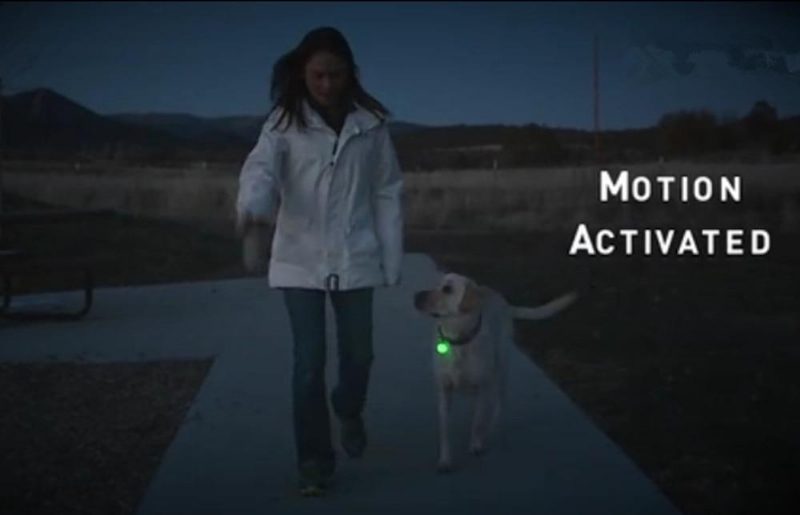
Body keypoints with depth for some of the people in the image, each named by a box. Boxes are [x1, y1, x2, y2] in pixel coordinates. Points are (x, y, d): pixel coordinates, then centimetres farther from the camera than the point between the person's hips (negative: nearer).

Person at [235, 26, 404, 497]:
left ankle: (349, 413, 45)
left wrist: (392, 262, 1)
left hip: (355, 259, 1)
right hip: (300, 260, -1)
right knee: (309, 363, 0)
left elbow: (388, 194, 2)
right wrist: (253, 208, -44)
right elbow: (261, 168, -22)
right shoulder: (285, 122, -6)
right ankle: (315, 461, 15)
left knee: (358, 354, 12)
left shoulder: (372, 124, -2)